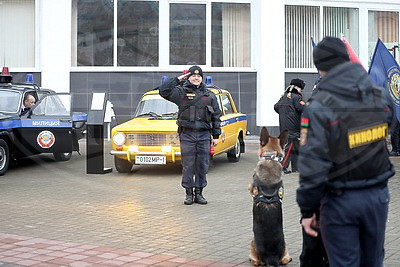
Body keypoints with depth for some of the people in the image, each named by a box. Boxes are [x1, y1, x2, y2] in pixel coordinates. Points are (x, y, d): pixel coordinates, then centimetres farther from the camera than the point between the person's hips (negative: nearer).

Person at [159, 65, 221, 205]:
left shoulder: (210, 96, 11)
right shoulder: (181, 92, 3)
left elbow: (216, 116, 13)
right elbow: (163, 91, -10)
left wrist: (216, 136, 8)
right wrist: (177, 79, -8)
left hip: (204, 135, 2)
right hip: (187, 134, -2)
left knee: (202, 165, 5)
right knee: (188, 165, 1)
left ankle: (199, 193, 15)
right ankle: (189, 193, 11)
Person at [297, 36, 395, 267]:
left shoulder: (319, 108, -17)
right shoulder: (381, 98, -2)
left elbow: (312, 165, -18)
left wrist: (308, 210, -9)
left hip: (340, 201, -4)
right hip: (377, 196, 4)